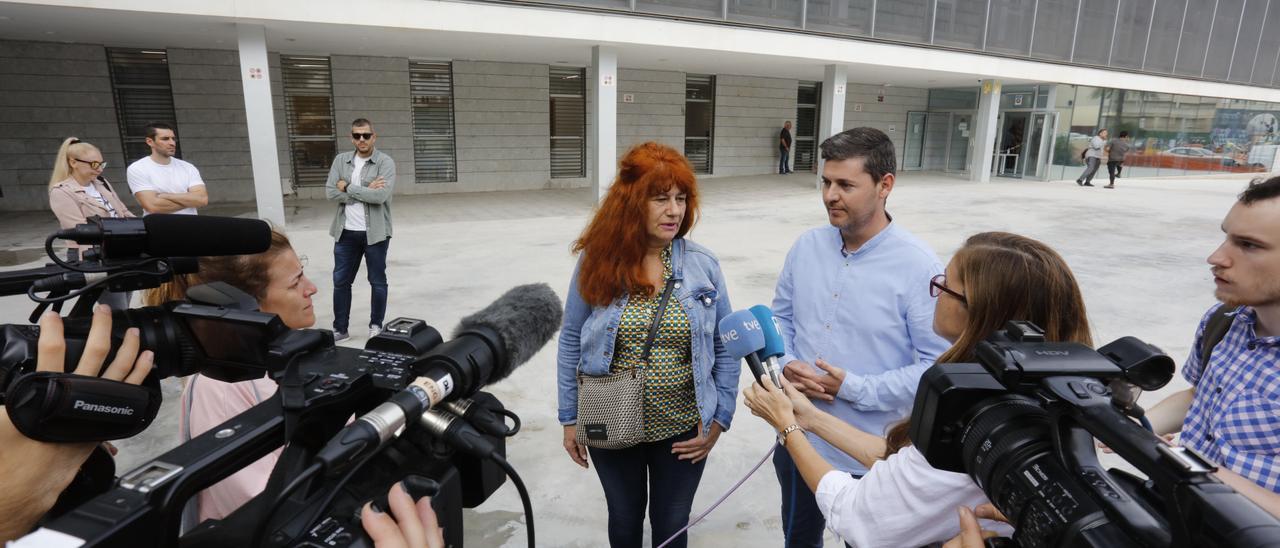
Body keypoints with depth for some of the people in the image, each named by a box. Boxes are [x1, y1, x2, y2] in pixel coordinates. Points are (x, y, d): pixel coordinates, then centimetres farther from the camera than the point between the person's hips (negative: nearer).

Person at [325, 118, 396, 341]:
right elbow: (331, 192, -5)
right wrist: (365, 191, -13)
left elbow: (380, 196, -20)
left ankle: (376, 326, 23)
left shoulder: (385, 162, -7)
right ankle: (339, 328, 24)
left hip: (375, 232, -4)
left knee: (377, 281, 8)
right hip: (346, 232, 4)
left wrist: (348, 187, -11)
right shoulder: (341, 160, 6)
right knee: (340, 281, 11)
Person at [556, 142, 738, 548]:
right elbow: (571, 343, -3)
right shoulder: (597, 262, -10)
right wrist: (570, 418, 0)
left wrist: (718, 419, -4)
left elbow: (725, 348, -2)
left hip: (683, 429, 0)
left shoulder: (703, 265, -9)